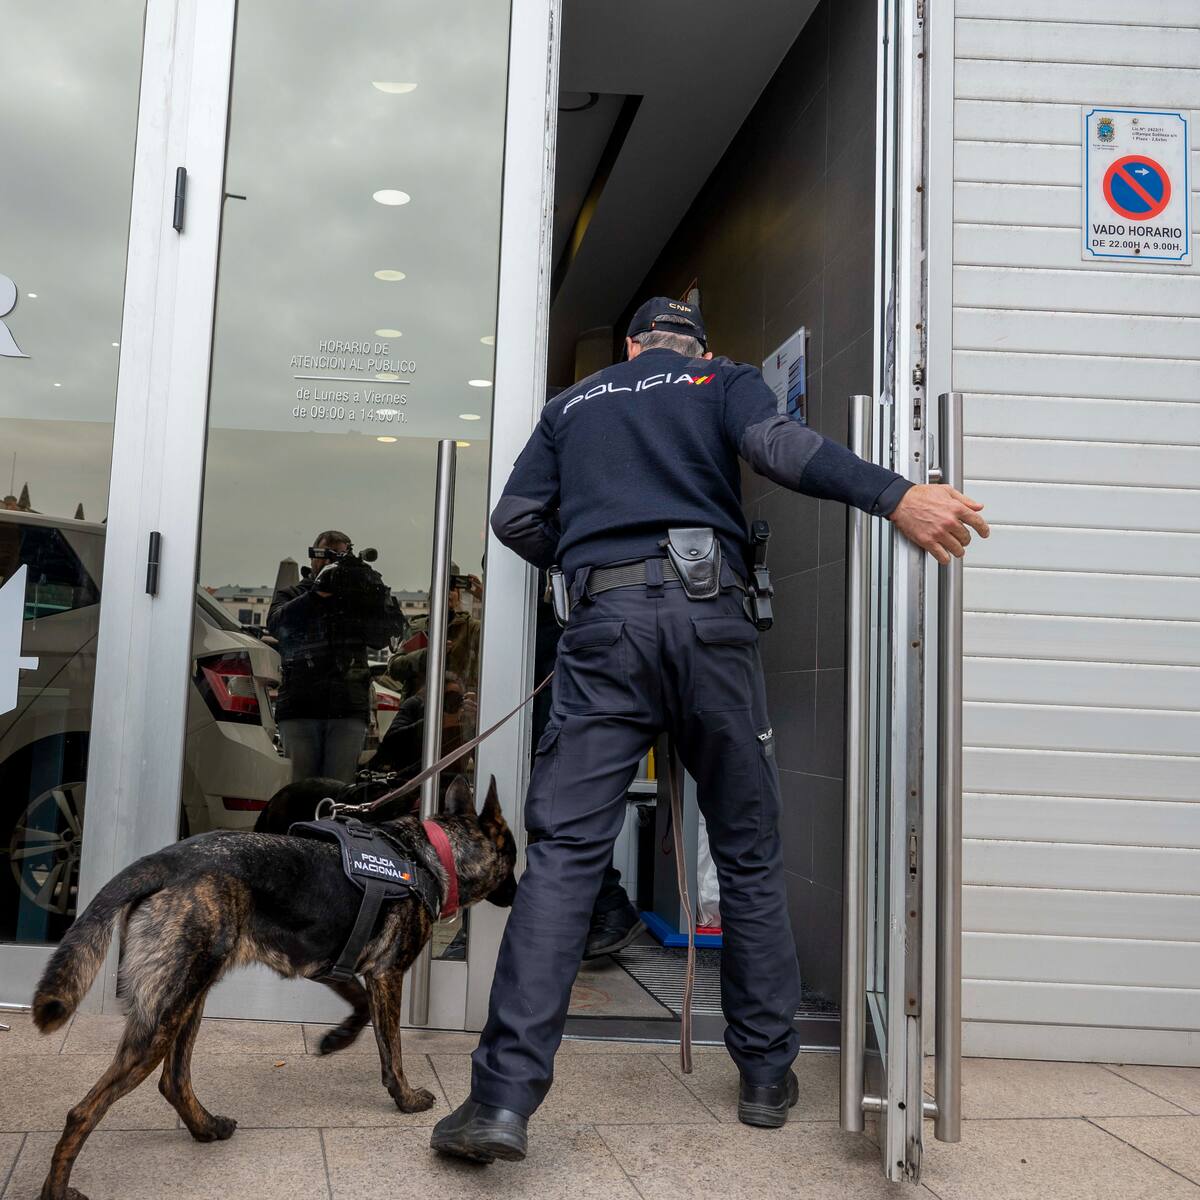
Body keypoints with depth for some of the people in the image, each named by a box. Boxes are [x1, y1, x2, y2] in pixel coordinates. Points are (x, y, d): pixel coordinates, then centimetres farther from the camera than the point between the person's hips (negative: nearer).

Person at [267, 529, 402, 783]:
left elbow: (393, 625, -1)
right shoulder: (291, 596, 14)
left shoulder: (358, 597, 15)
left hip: (348, 712, 0)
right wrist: (317, 593, -17)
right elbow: (276, 624, -7)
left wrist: (373, 587, -15)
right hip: (299, 709, 0)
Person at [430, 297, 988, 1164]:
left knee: (564, 850, -4)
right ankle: (768, 1076, 17)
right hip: (708, 616, -1)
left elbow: (516, 517, 16)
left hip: (606, 626, 1)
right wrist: (896, 496, -16)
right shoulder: (724, 380, 17)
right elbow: (777, 444, -5)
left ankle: (506, 1094, -13)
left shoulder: (572, 405, 25)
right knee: (751, 854, 9)